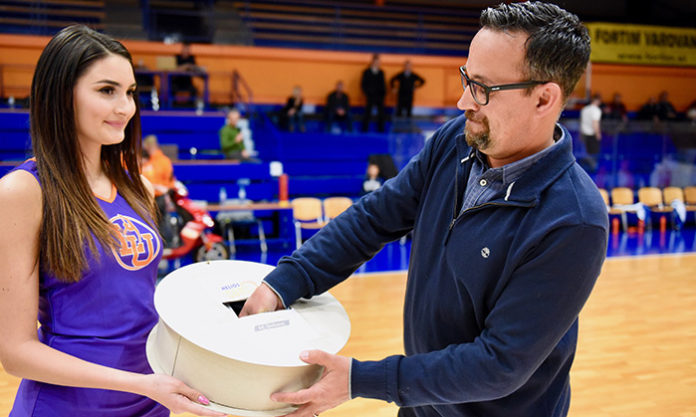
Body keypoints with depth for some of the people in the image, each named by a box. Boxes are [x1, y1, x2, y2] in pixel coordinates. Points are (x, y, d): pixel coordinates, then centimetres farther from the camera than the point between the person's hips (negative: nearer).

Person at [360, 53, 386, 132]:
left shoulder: (381, 72, 12)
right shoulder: (366, 72, 3)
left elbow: (383, 84, 15)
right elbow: (363, 84, 2)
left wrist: (383, 93, 3)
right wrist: (367, 93, -6)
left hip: (380, 96, 3)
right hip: (370, 96, -3)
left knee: (381, 113, 0)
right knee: (367, 113, -1)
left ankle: (381, 129, 9)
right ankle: (364, 129, 6)